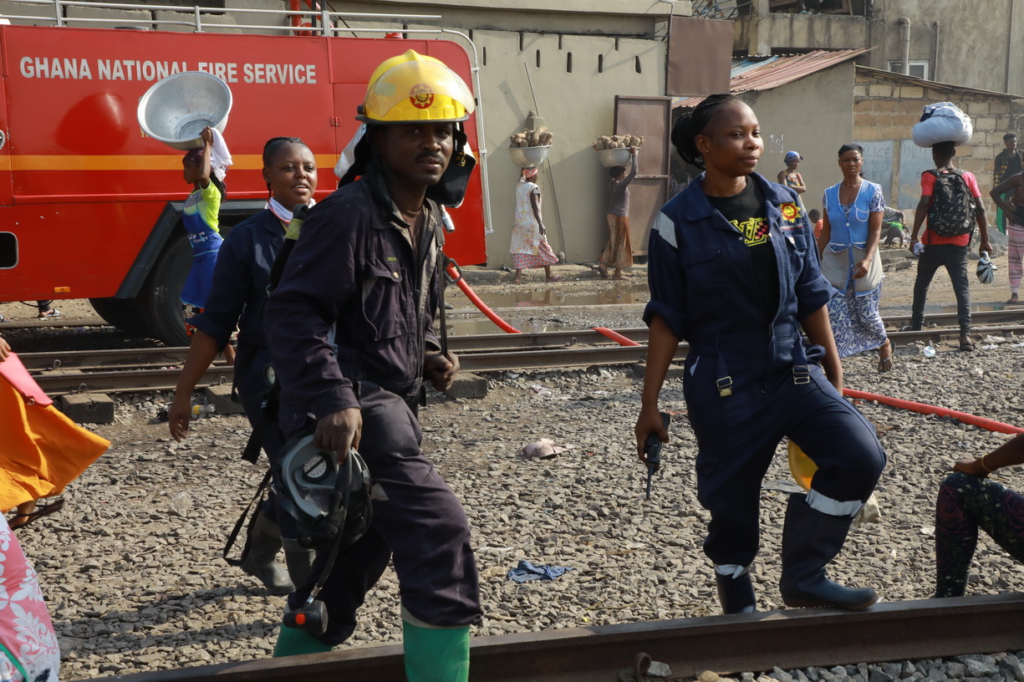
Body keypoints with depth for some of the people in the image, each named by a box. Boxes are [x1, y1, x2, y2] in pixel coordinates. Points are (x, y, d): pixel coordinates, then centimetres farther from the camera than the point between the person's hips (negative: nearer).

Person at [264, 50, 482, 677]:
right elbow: (294, 314, -21)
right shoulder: (348, 214, -15)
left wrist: (431, 355, 8)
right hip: (352, 410, -10)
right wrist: (332, 399, -31)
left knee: (356, 554, 18)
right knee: (439, 532, -16)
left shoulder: (429, 221, 13)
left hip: (393, 404, 10)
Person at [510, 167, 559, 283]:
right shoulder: (534, 188, -13)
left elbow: (522, 177, 32)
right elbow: (535, 207, -21)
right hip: (532, 224, -6)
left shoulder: (519, 186, 6)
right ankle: (548, 276, 16)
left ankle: (518, 277, -8)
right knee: (544, 249, 8)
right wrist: (541, 224, -26)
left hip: (520, 223, 6)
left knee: (520, 250, 3)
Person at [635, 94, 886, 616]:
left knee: (861, 456, -15)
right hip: (723, 390, -3)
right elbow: (666, 318, -4)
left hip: (794, 371, 4)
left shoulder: (783, 205, 4)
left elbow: (811, 296, 10)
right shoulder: (679, 222, -7)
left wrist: (833, 373, 13)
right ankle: (739, 609, 28)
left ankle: (802, 576, 1)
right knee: (732, 505, 5)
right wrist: (649, 406, -3)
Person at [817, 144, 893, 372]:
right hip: (835, 260, 2)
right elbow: (826, 232, 10)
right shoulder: (829, 194, 5)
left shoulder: (873, 191, -4)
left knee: (866, 313, 7)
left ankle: (885, 345, 36)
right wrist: (816, 262, 8)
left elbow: (876, 230, -8)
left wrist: (867, 260, -21)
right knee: (834, 314, -6)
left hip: (863, 260, -2)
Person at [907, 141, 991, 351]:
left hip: (934, 242, -1)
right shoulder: (968, 177, 3)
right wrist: (985, 241, 6)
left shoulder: (930, 177, -5)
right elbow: (980, 209, -1)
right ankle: (965, 333, -15)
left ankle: (916, 326, 29)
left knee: (922, 282, 19)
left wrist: (914, 236, -19)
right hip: (959, 243, 1)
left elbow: (924, 204, -19)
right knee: (962, 286, -1)